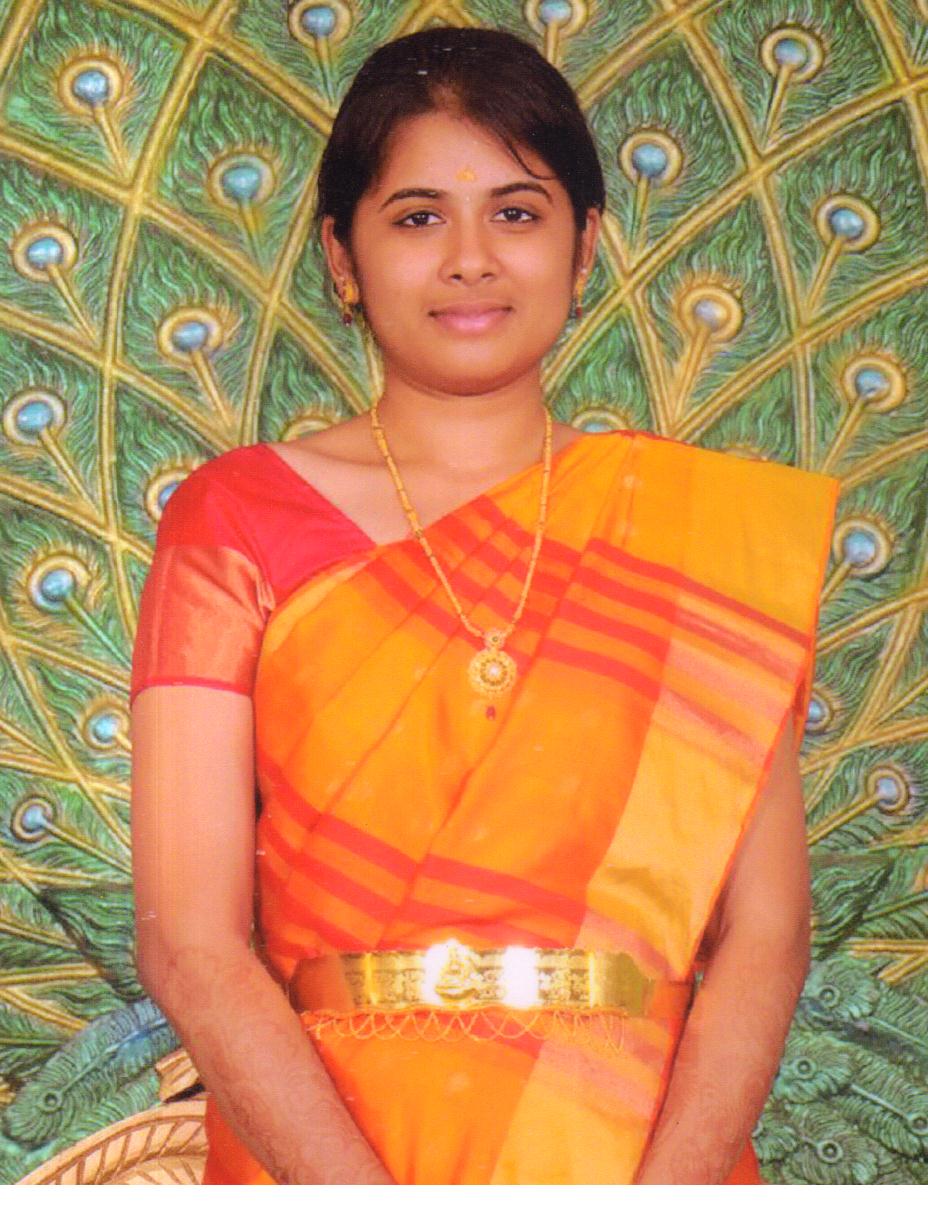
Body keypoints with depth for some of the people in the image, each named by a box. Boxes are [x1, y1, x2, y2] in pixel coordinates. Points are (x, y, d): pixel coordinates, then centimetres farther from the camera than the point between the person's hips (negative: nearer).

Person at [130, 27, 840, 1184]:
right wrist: (380, 1205, -13)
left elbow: (763, 933, 2)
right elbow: (190, 941, -3)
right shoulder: (238, 517, 3)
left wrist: (657, 1199, -11)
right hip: (315, 1154, -1)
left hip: (644, 1144, 1)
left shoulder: (713, 525, 7)